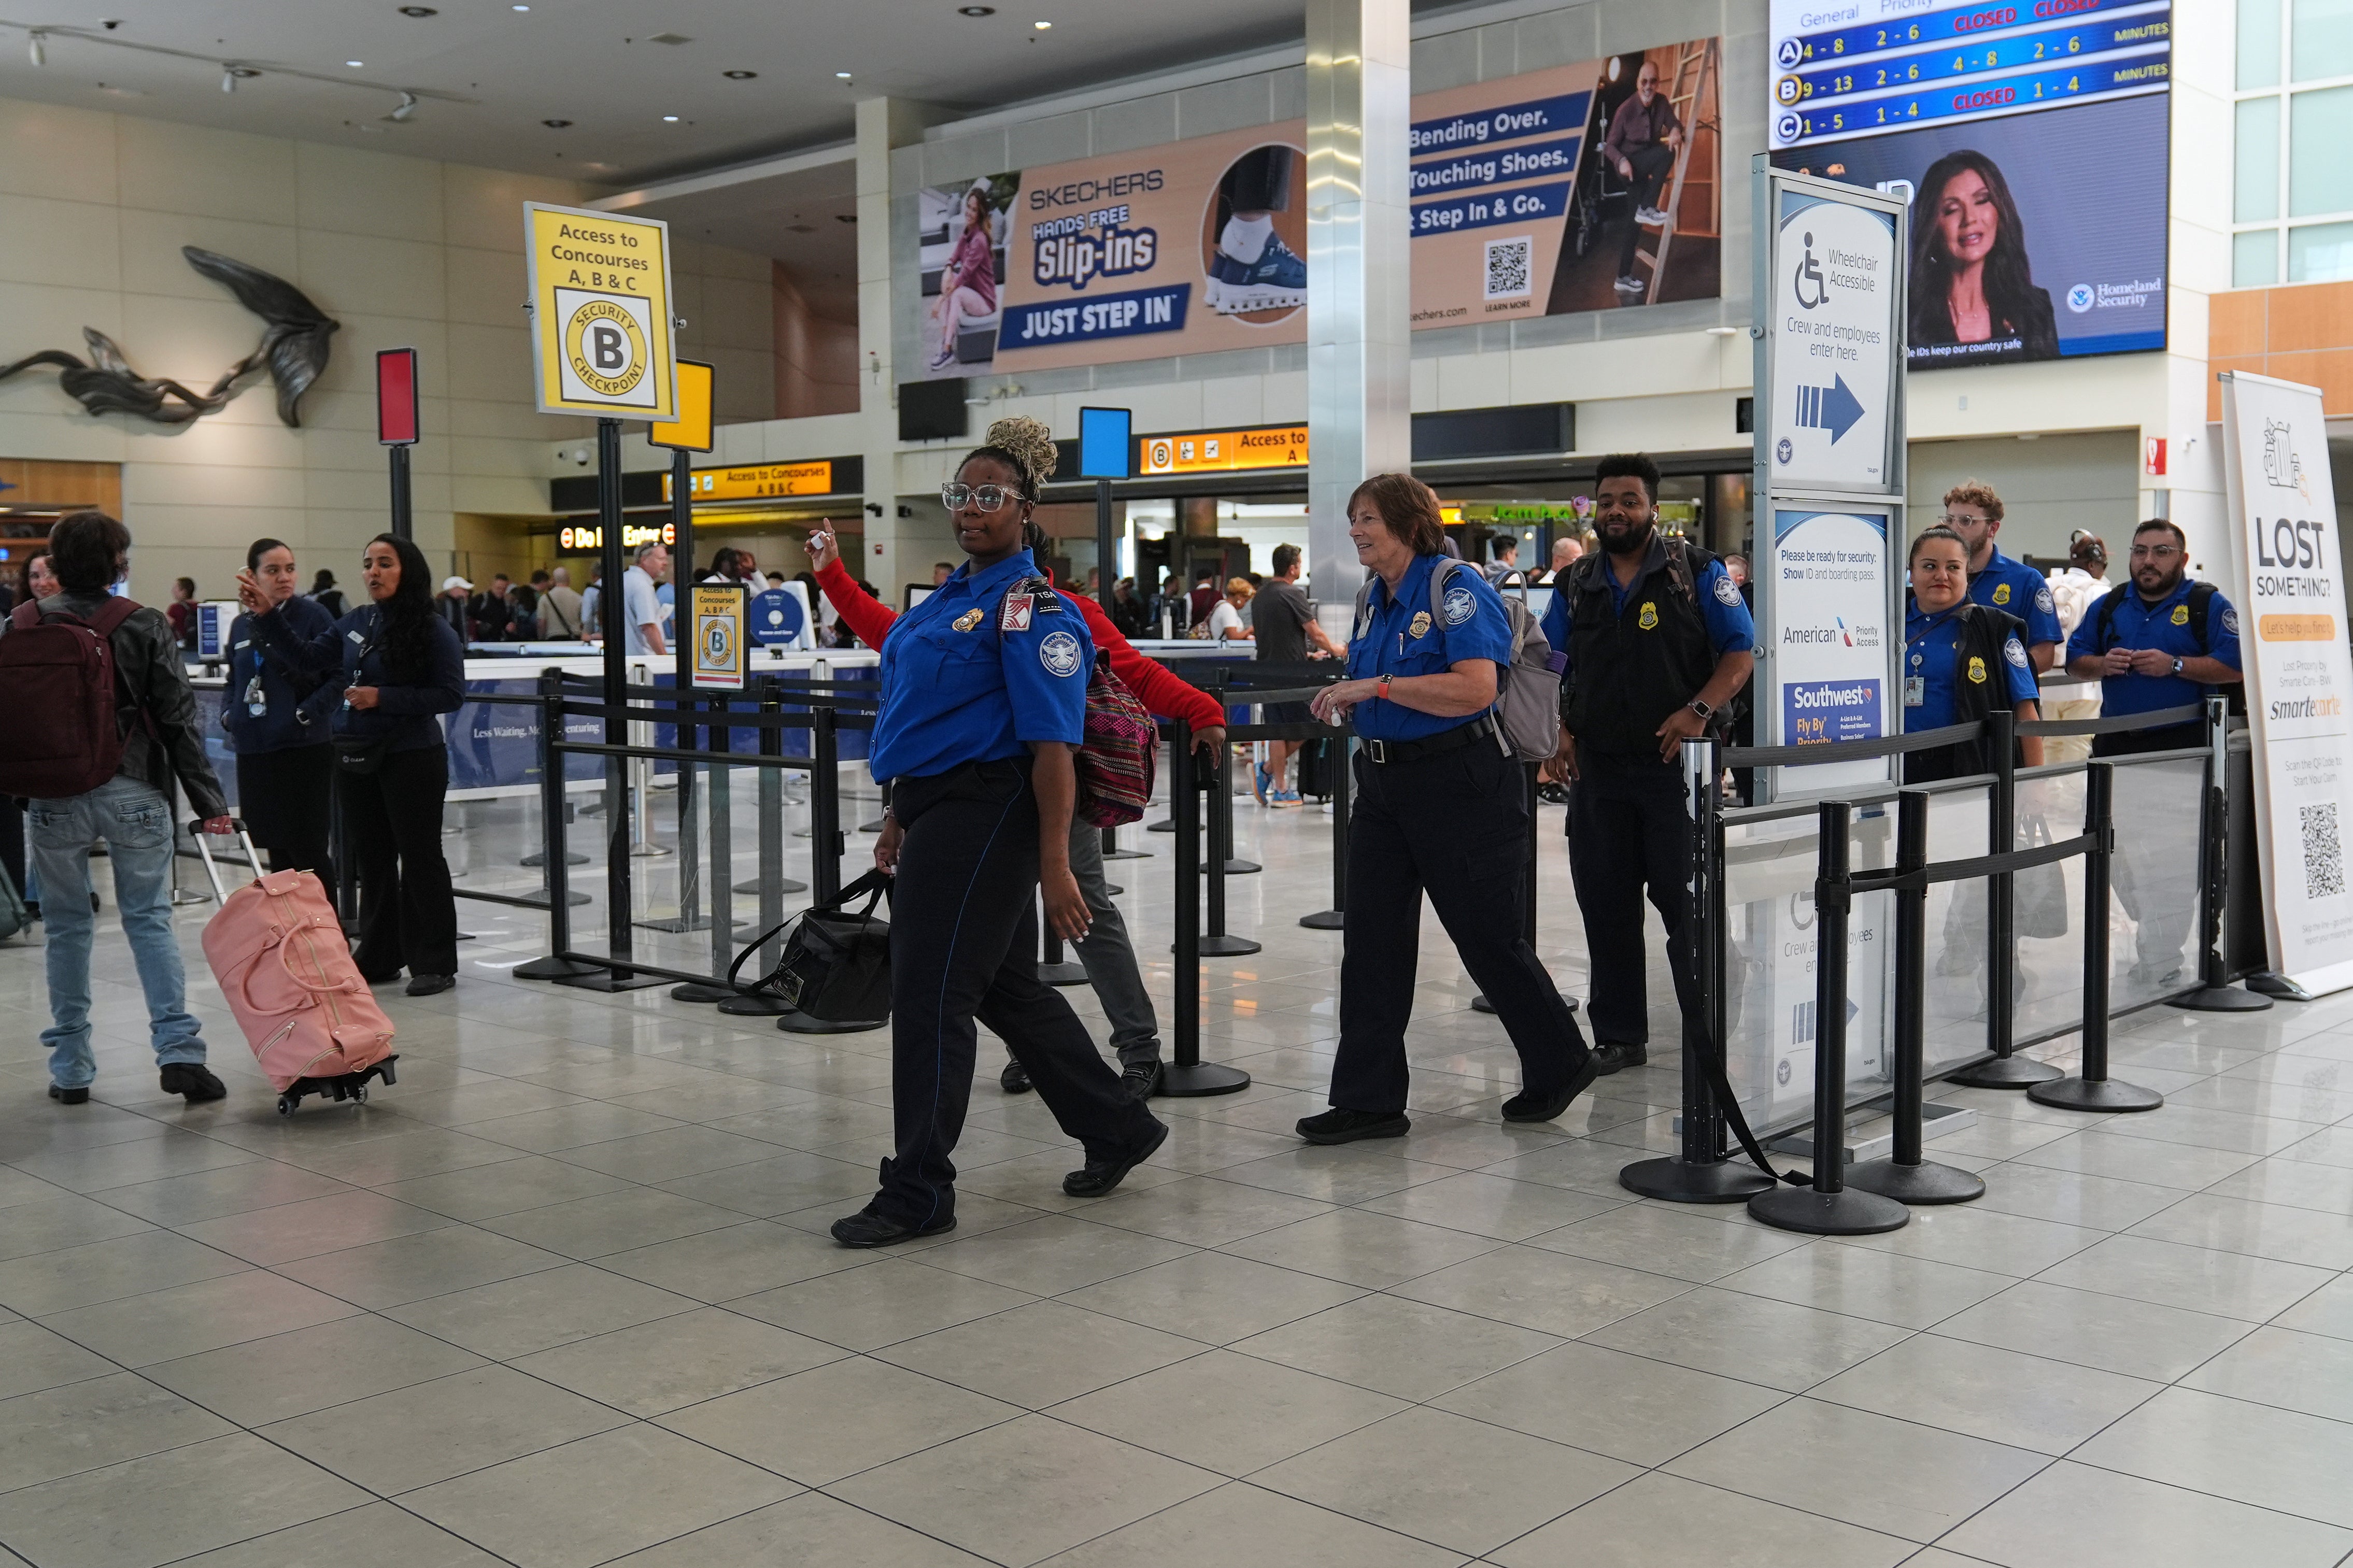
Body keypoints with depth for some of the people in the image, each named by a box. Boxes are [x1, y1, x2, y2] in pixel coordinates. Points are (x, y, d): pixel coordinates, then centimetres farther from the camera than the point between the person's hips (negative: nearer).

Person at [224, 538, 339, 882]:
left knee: (308, 852, -4)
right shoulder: (241, 625, 11)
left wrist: (307, 714, -18)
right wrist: (228, 715, 7)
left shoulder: (314, 616, -6)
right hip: (254, 750, 6)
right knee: (276, 850, 12)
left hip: (304, 748, -5)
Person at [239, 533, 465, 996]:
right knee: (371, 858, 13)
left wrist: (383, 698, -18)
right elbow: (306, 659, 10)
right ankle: (380, 957, 24)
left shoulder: (433, 631, -11)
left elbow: (451, 695, -15)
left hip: (411, 759, -6)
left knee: (419, 857, 1)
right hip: (358, 757, 6)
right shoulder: (356, 624, 7)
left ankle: (435, 964, 9)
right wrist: (267, 616, 0)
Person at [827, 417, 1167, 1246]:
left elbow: (1053, 746, -19)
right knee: (1009, 990, 16)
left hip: (983, 819, -9)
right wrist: (900, 819, 21)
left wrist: (1054, 863, -23)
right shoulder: (949, 599, 14)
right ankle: (1117, 1130, 30)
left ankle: (918, 1193, 7)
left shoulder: (1033, 611, -13)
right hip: (940, 815, 9)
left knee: (931, 998, -5)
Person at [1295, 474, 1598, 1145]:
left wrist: (1375, 687, -25)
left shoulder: (1457, 589, -14)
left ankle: (1561, 1064, 25)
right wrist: (1347, 697, 3)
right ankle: (1368, 1098, 9)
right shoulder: (1373, 599, 12)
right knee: (1371, 939, 3)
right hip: (1385, 782, 8)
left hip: (1461, 785, -8)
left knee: (1488, 939, 3)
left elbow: (1475, 689, -25)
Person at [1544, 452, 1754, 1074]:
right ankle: (1618, 1036, 17)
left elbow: (1740, 651, -3)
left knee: (1686, 903, -1)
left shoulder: (1696, 572, 0)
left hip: (1676, 762, -4)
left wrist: (1700, 711, -16)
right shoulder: (1576, 585, 12)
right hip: (1598, 767, 4)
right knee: (1604, 906, 7)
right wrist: (1562, 736, 1)